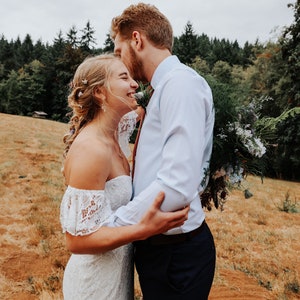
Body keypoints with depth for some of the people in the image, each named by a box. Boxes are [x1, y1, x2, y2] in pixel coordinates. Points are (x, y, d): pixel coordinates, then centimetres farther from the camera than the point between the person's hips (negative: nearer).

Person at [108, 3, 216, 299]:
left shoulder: (182, 82, -18)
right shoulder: (163, 88, 11)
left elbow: (177, 185, -27)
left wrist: (111, 224, -18)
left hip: (176, 252, -8)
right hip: (156, 245, 9)